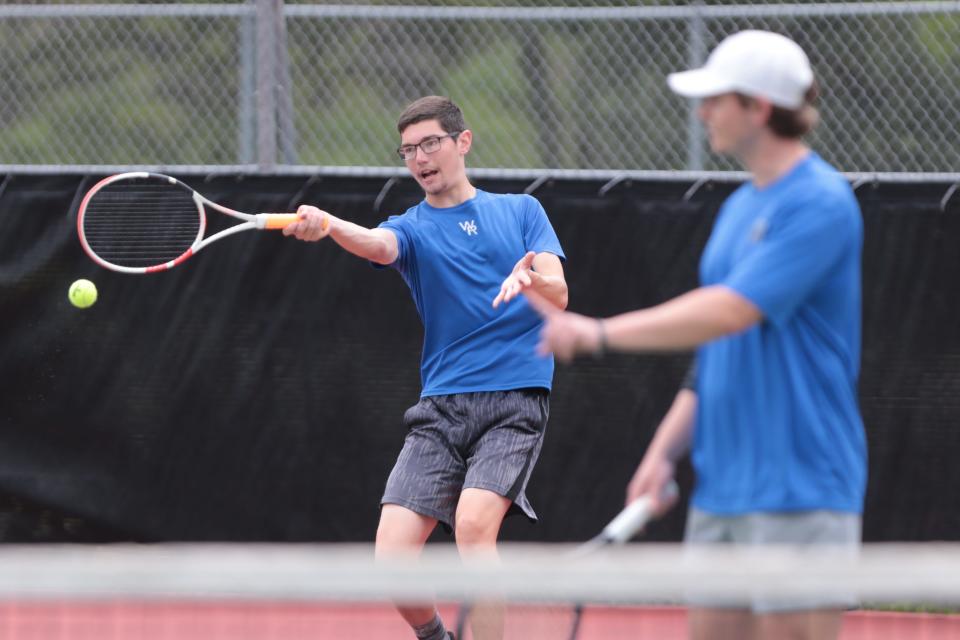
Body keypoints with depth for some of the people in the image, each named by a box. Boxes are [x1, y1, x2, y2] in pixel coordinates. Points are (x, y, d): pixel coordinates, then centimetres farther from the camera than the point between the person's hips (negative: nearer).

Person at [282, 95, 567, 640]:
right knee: (392, 556, -10)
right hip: (442, 406, 2)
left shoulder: (521, 211, 13)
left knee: (474, 523, -27)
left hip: (516, 399, -2)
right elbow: (377, 245, -14)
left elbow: (559, 295, 1)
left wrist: (532, 279, -24)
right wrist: (326, 226, -38)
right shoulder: (412, 229, 11)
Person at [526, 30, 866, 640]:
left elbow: (729, 313, -22)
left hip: (799, 491, -9)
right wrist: (665, 451, 9)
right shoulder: (739, 208, 16)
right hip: (721, 490, 9)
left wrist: (598, 333, -19)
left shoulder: (819, 205, -14)